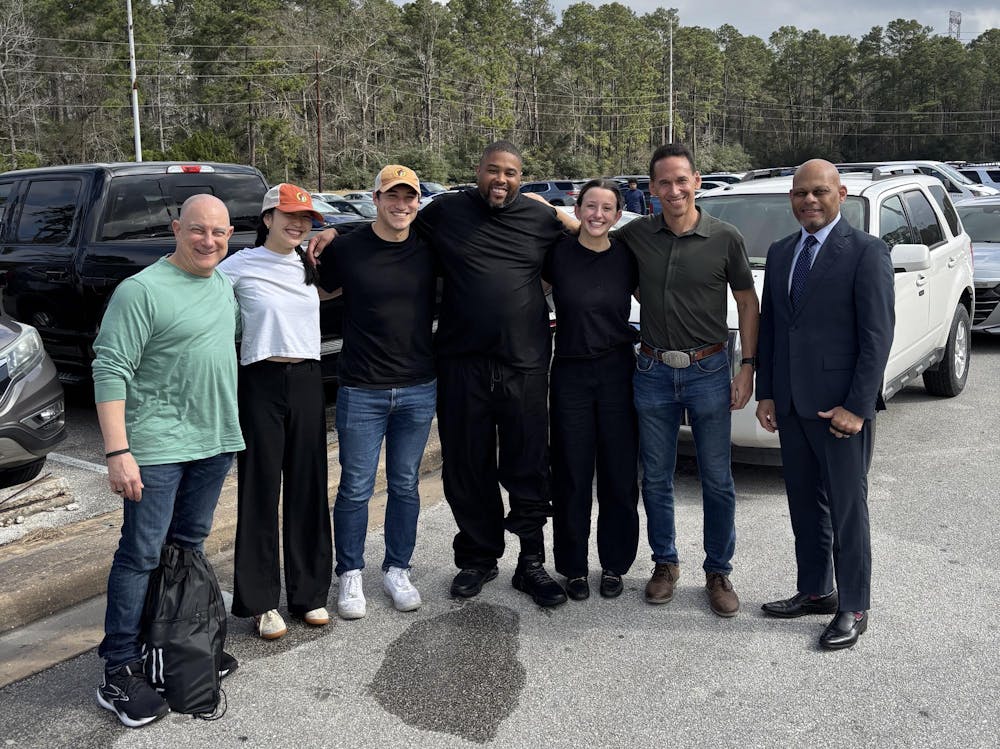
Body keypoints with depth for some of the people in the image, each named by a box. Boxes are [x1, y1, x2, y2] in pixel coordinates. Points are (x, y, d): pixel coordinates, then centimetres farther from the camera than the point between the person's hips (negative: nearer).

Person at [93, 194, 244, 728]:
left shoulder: (224, 285, 11)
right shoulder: (143, 290, -12)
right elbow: (111, 370, -16)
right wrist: (117, 452, -22)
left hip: (215, 441, 7)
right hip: (158, 445, -7)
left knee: (190, 546, 16)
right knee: (141, 555, -4)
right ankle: (119, 674, 5)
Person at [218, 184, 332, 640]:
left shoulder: (311, 266, 10)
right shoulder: (240, 265, -4)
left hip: (306, 380, 4)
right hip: (261, 382, -4)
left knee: (308, 487, 8)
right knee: (260, 490, 2)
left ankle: (308, 592, 20)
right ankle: (260, 601, 13)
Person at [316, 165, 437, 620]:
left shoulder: (430, 249, 2)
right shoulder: (348, 249, -4)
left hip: (419, 389, 2)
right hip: (361, 390, -2)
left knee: (405, 485, 12)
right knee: (356, 489, 4)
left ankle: (397, 570, 28)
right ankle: (350, 575, 21)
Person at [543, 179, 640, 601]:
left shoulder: (626, 258, 1)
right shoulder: (558, 254, -4)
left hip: (618, 373, 1)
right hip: (570, 373, -1)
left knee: (620, 474, 6)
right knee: (572, 476, 5)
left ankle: (614, 565, 22)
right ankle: (574, 567, 20)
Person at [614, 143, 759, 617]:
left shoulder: (725, 239, -5)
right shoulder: (635, 236, 0)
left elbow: (747, 302, 2)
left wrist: (747, 368, -2)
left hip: (709, 372, -2)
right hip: (653, 372, 2)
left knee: (717, 481, 5)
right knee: (656, 479, 11)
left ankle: (718, 572, 20)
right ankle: (665, 564, 28)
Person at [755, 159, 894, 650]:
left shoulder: (867, 253, -8)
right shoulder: (780, 253, 11)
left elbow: (878, 334, -12)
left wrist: (857, 407, -16)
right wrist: (766, 394, 8)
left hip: (841, 406, -6)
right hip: (791, 404, 6)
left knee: (847, 507, 3)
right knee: (804, 504, 15)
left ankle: (853, 609, 15)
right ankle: (815, 591, 30)